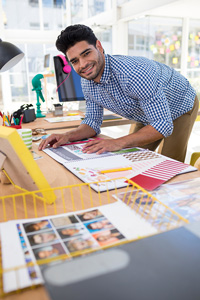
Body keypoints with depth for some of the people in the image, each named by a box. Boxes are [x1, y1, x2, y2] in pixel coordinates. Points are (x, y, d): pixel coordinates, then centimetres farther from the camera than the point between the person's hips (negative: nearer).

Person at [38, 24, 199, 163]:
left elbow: (163, 125, -40)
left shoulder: (133, 73, -42)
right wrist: (68, 136, -26)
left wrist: (118, 142, -49)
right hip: (149, 116, 6)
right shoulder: (87, 83, -17)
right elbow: (93, 122, -7)